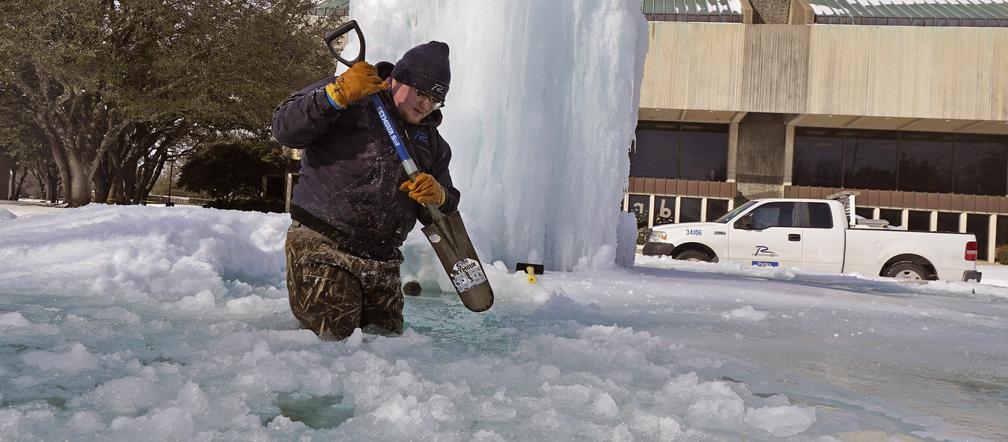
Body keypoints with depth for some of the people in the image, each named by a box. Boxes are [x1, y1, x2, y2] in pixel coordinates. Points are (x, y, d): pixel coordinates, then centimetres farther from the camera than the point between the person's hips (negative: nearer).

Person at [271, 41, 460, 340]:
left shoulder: (431, 141, 15)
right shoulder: (349, 103, -3)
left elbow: (443, 214, 14)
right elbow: (285, 129, -16)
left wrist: (437, 197, -11)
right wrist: (339, 94, -25)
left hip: (382, 263, 7)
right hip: (322, 249, -6)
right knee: (332, 339, -10)